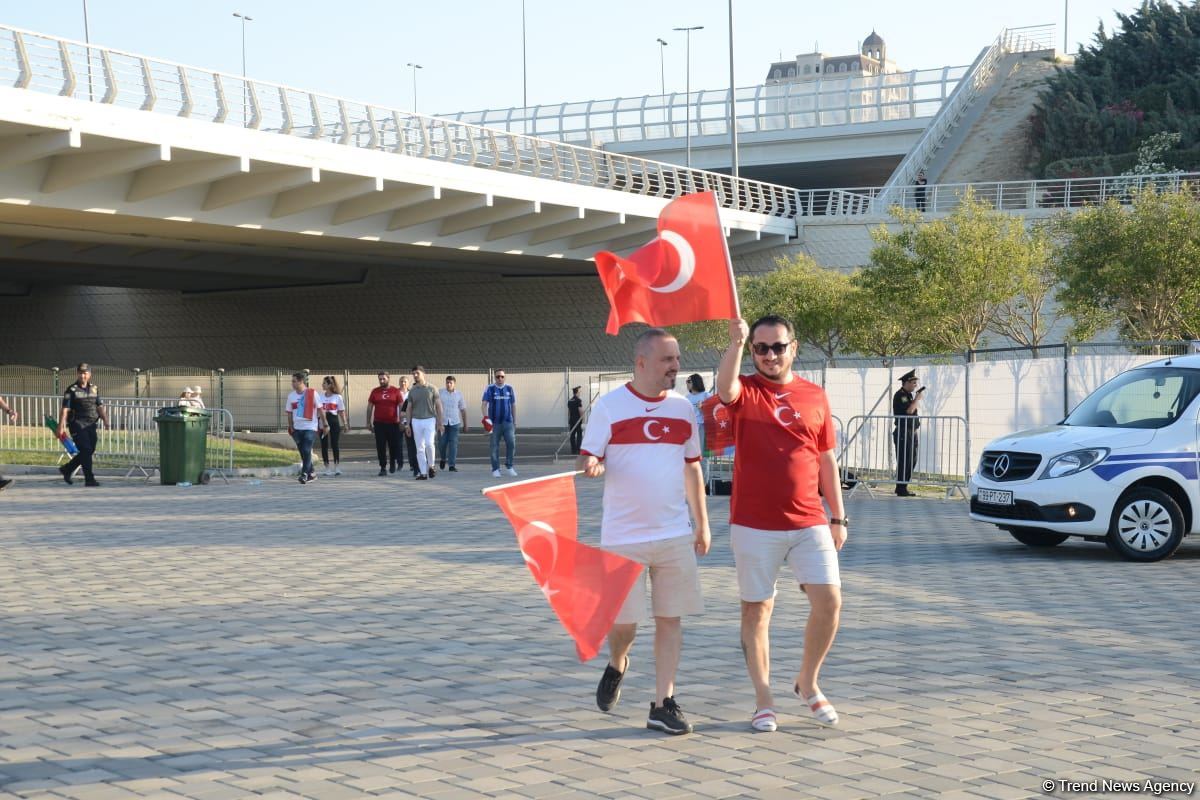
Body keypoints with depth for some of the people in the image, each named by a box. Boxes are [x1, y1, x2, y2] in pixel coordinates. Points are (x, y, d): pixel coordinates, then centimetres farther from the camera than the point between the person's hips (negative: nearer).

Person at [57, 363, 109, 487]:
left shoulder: (94, 388, 12)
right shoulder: (72, 390, -4)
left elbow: (100, 406, 14)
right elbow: (65, 408, -9)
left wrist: (105, 419, -1)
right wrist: (61, 425, -16)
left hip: (91, 425, 6)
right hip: (77, 424, -6)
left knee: (90, 450, 10)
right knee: (86, 450, -11)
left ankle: (66, 469, 27)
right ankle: (89, 479, -7)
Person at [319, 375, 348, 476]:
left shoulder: (338, 397, 2)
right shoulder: (320, 396, 6)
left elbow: (341, 411, 5)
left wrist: (345, 423, 1)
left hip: (334, 420, -2)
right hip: (323, 421, 2)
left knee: (335, 444, 1)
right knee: (324, 445, 1)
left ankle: (337, 467, 11)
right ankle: (327, 468, 8)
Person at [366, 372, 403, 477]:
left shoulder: (395, 391, 0)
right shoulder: (375, 391, 6)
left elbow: (401, 407, 2)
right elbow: (370, 407, 9)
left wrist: (401, 421, -4)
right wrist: (368, 422, 5)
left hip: (393, 423, -1)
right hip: (379, 423, 1)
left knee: (394, 445, 7)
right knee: (380, 447, 0)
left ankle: (392, 463, 31)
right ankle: (383, 468, 5)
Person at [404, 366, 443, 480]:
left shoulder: (432, 389, 1)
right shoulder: (412, 391, 9)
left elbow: (438, 406, 1)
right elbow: (409, 408, 12)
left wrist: (439, 423, -4)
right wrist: (407, 424, 6)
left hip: (430, 420, -3)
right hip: (416, 421, 3)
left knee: (429, 443, -18)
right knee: (420, 448, 1)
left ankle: (431, 466, 3)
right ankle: (423, 473, 4)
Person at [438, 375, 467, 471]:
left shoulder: (459, 394, 6)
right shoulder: (440, 393, 1)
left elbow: (463, 410, 11)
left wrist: (465, 425, 11)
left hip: (454, 422, 0)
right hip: (442, 422, 0)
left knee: (453, 443, -6)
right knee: (442, 443, 2)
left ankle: (452, 465, -5)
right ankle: (443, 459, 31)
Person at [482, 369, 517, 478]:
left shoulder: (510, 389, 9)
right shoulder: (490, 389, 1)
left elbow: (513, 406, 14)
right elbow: (484, 405, -6)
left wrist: (515, 422, 11)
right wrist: (486, 418, -21)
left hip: (507, 422, 2)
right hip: (494, 423, -2)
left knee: (511, 443, -9)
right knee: (495, 446, 1)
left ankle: (509, 467, 4)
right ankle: (495, 470, 8)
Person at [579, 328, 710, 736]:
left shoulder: (681, 408, 8)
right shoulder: (610, 405, -4)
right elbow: (587, 460, -2)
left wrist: (702, 524, 14)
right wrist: (591, 466, -27)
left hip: (675, 534, 3)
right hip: (623, 536, -3)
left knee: (670, 618, 2)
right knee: (622, 622, 1)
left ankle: (663, 705, 9)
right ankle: (616, 665, 34)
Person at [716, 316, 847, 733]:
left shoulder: (815, 396, 8)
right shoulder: (746, 391, 0)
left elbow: (827, 460, 11)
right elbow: (724, 389, -27)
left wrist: (837, 517, 10)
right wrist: (736, 342, -37)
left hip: (808, 523, 2)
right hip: (754, 526, -2)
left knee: (829, 601, -4)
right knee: (756, 609, 4)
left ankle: (808, 682, 18)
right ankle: (763, 701, 15)